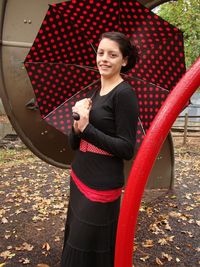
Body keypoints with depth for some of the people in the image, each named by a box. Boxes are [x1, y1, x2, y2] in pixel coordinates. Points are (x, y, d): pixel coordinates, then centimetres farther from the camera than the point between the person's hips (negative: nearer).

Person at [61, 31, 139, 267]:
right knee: (74, 239, 21)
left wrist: (87, 128, -21)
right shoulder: (96, 93, 11)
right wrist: (77, 126, -13)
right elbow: (74, 144, 9)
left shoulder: (124, 93, -12)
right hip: (79, 177, 8)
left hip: (102, 184, -8)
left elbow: (127, 149, -17)